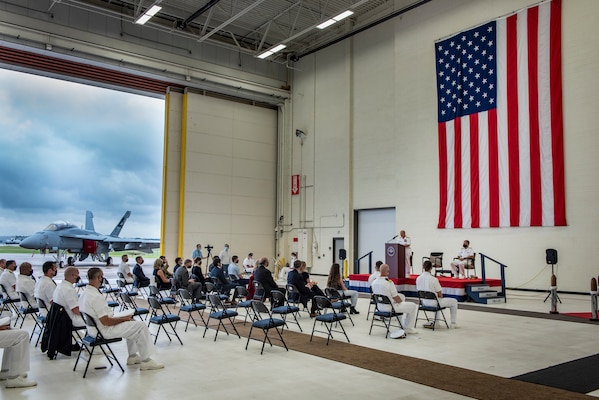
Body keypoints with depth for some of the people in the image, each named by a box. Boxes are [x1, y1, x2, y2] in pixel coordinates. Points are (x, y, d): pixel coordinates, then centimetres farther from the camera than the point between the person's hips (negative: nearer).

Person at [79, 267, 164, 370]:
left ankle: (132, 356, 27)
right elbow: (106, 322, -26)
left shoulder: (84, 294, 5)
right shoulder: (97, 297, -27)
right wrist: (124, 318, -11)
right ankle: (145, 361, -2)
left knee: (131, 323, 24)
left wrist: (122, 318, 9)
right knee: (141, 326, -8)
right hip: (105, 331, -10)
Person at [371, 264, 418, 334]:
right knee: (413, 306, 10)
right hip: (390, 308, -7)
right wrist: (401, 301, 6)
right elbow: (397, 299, -17)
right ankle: (408, 328, 20)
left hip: (380, 307, 8)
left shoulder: (374, 282, -4)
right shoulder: (389, 283, -24)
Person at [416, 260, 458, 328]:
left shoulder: (418, 279, -7)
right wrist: (440, 297, 9)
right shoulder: (434, 279, -23)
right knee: (454, 301, 16)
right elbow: (440, 295, -14)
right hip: (433, 302, -6)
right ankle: (453, 323, 24)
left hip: (424, 302, 6)